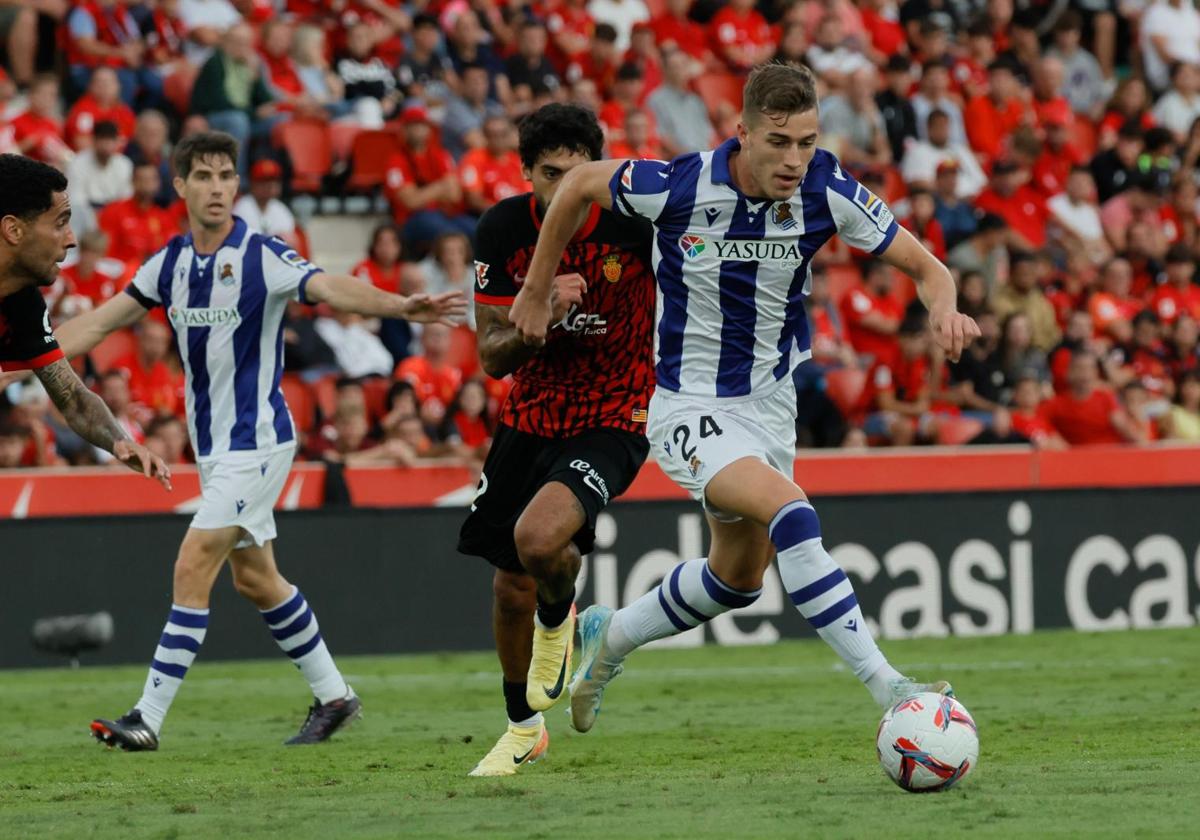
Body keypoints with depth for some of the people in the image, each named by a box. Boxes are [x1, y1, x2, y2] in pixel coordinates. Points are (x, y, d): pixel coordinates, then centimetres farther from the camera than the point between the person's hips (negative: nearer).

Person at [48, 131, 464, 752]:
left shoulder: (263, 256, -13)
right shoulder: (169, 264, 6)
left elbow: (332, 290, -28)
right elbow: (98, 324, 11)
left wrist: (400, 306, -46)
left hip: (257, 439, -7)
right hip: (213, 445, 7)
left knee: (193, 567, -12)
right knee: (253, 577, 14)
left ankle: (149, 718, -12)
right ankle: (333, 695, 27)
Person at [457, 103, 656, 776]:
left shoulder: (635, 221, -19)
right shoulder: (504, 229, -10)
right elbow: (493, 357, -9)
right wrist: (540, 320, -28)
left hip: (614, 419, -4)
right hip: (532, 415, 4)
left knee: (539, 536, -30)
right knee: (511, 587, 11)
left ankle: (559, 618, 7)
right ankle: (524, 727, 36)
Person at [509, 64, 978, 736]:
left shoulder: (827, 190, -16)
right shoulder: (683, 187, -24)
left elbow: (923, 266, -9)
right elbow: (580, 183, -5)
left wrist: (944, 309, -32)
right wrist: (537, 291, 2)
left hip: (771, 398, 6)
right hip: (690, 408, -6)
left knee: (739, 579, 20)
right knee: (791, 512, -30)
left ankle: (613, 637, 46)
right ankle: (889, 689, -31)